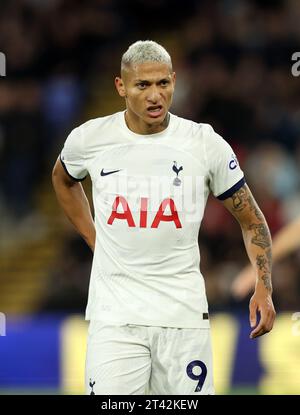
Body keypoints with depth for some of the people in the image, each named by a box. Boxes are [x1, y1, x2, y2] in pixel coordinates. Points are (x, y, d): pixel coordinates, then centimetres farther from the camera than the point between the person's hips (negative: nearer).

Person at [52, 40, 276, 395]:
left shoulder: (206, 144, -3)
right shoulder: (90, 139, 0)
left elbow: (252, 221, 7)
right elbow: (63, 178, 25)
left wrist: (264, 289, -6)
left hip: (183, 313, 0)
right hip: (114, 314, 0)